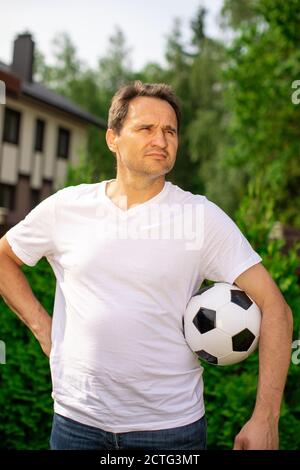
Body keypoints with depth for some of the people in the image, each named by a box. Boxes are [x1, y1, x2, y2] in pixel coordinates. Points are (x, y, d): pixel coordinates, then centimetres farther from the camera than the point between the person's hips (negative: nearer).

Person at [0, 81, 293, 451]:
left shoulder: (203, 216, -8)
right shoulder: (65, 207, -2)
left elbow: (274, 305, -11)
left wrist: (265, 420, -17)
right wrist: (42, 326, 3)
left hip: (173, 424, -1)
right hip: (77, 421, 2)